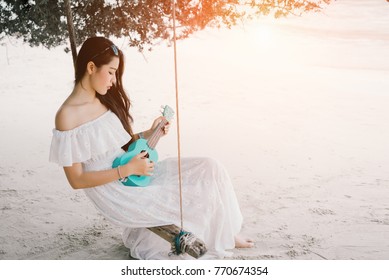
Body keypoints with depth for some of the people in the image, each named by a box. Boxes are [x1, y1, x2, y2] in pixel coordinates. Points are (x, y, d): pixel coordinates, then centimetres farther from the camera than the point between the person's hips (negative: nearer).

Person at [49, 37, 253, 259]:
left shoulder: (107, 101, 6)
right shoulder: (67, 116, -17)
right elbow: (76, 180, -16)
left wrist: (148, 134, -1)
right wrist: (128, 170, -21)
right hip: (117, 193, -7)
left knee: (210, 170, -4)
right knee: (198, 199, -12)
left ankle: (225, 234, 14)